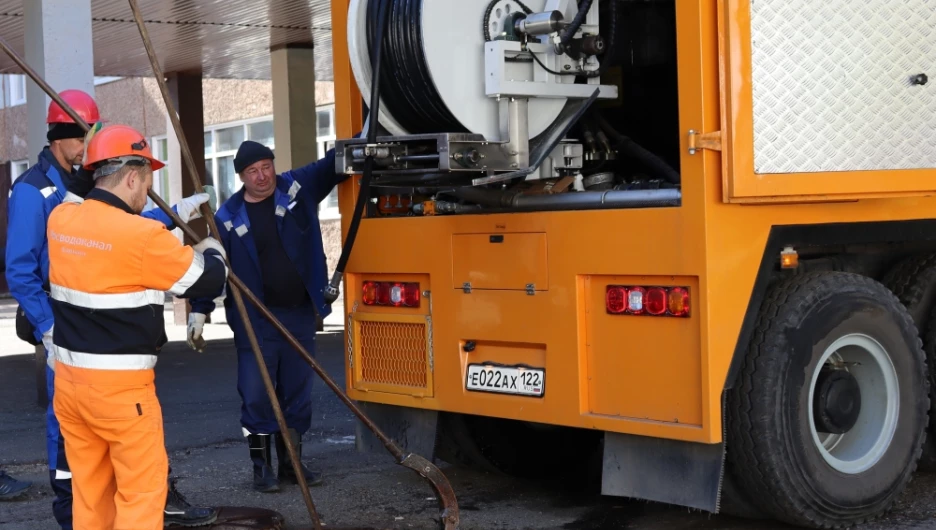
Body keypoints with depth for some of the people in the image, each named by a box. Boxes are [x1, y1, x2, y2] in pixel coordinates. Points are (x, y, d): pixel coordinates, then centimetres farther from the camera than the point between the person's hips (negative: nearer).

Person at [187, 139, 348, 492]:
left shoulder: (299, 188, 1)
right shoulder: (228, 217, -2)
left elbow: (335, 165, 3)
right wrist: (199, 310, -3)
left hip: (300, 315, 2)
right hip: (254, 320, -2)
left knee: (297, 394, 10)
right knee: (256, 395, -2)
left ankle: (291, 464, 22)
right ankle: (262, 468, 10)